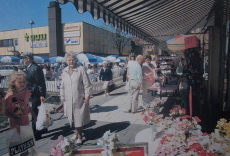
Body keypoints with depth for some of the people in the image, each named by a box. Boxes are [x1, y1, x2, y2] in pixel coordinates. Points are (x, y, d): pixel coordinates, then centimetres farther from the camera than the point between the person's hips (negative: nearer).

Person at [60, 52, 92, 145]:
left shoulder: (81, 69, -6)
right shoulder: (64, 71, 8)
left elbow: (87, 84, -7)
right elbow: (62, 86, 14)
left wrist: (87, 96, -9)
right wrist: (62, 97, 12)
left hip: (80, 99, -4)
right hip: (69, 99, 4)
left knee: (79, 118, 3)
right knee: (73, 117, 13)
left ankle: (79, 137, 19)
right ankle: (76, 133, 33)